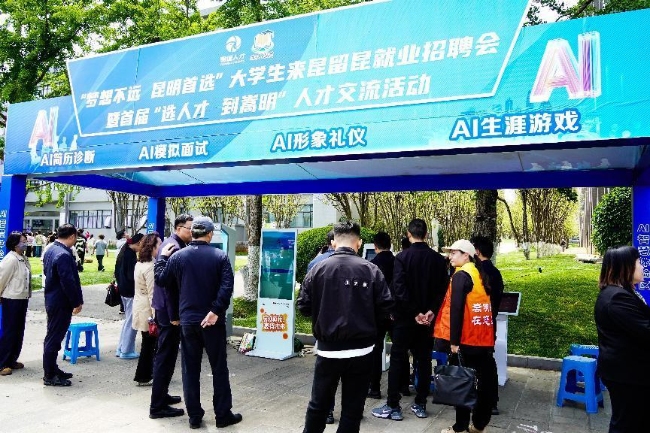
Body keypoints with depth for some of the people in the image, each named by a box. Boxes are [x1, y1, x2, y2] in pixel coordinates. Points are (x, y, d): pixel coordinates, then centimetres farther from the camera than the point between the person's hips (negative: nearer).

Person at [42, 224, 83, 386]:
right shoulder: (64, 255, -24)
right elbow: (68, 281, -25)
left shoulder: (50, 250, 8)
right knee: (54, 338, 0)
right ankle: (50, 376, 10)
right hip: (61, 303, -10)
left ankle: (52, 369, 31)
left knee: (53, 337, 18)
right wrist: (77, 302, -15)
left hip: (52, 299, 10)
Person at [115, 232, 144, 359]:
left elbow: (118, 272, 17)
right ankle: (126, 351, 7)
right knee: (131, 321, 0)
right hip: (131, 291, -10)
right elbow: (132, 275, -21)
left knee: (128, 320, 18)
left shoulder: (123, 252, 11)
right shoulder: (131, 255, -19)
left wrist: (121, 284, 19)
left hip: (123, 290, 10)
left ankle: (121, 349, 24)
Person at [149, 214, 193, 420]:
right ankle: (158, 406, 6)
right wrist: (174, 315, -20)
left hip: (163, 307, 11)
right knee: (166, 356, -3)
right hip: (168, 310, -11)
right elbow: (170, 284, -23)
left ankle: (161, 395, 32)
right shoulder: (175, 248, -19)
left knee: (164, 354, 19)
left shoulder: (169, 243, 13)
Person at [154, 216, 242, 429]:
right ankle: (223, 414, 16)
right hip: (212, 321, -2)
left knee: (190, 369, 12)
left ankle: (194, 417, 18)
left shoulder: (177, 256, -1)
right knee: (219, 368, 9)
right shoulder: (220, 256, -7)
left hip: (187, 320, 2)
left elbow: (161, 280, 8)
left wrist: (162, 257, 20)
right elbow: (227, 286, -17)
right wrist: (215, 311, -15)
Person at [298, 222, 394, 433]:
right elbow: (386, 306, -7)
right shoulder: (371, 270, -8)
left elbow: (304, 306, -4)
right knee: (352, 408, 12)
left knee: (318, 405, 18)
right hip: (361, 352, -1)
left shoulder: (318, 269, -7)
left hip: (328, 351, 1)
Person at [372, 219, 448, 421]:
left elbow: (399, 289, -18)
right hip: (427, 318, 4)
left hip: (405, 317, -4)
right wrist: (430, 311, -7)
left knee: (398, 360, 4)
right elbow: (442, 289, -2)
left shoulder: (402, 257, -12)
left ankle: (393, 406, 8)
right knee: (423, 360, 13)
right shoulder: (438, 259, 1)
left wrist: (415, 313, -13)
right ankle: (420, 405, 20)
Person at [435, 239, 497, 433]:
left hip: (466, 338, -8)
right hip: (484, 337, 8)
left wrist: (454, 340, -18)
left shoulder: (461, 275, -13)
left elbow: (456, 309, -19)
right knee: (484, 381, 11)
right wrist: (490, 336, 20)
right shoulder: (481, 274, 11)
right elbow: (485, 305, 15)